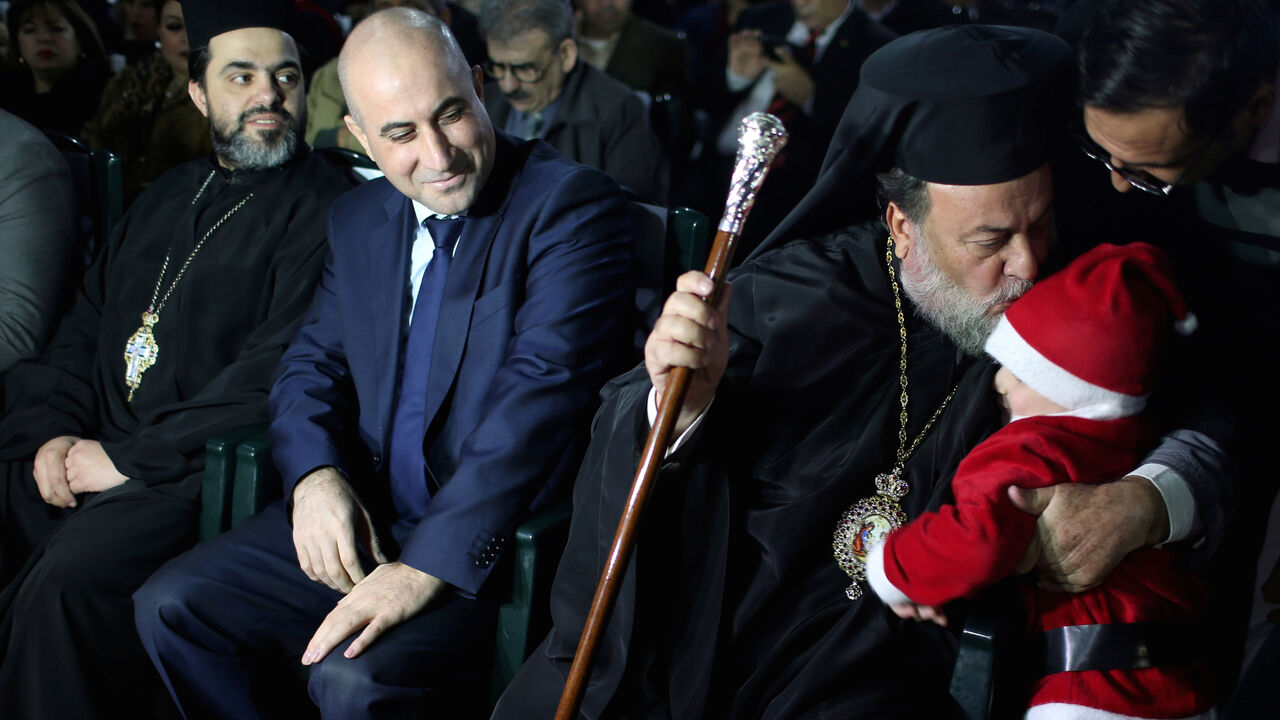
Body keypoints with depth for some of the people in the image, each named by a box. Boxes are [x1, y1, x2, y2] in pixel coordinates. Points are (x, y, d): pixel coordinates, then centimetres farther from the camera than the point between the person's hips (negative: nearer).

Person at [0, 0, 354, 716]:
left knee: (65, 582, -29)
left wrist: (130, 460, -14)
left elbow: (275, 370, -14)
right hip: (88, 453, 7)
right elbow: (85, 326, 21)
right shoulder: (172, 194, 20)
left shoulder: (323, 206, -5)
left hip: (196, 470, -7)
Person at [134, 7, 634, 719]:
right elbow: (314, 363, 14)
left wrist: (428, 565, -27)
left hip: (502, 539, -7)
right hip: (362, 520, 7)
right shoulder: (358, 219, 12)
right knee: (172, 607, -3)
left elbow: (541, 391, -21)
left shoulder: (572, 202, -12)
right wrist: (315, 475, -10)